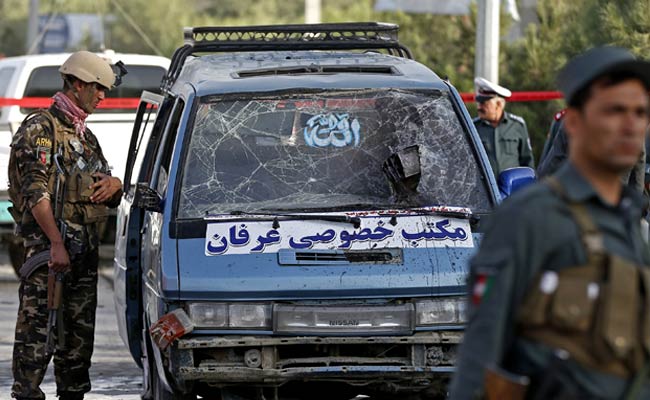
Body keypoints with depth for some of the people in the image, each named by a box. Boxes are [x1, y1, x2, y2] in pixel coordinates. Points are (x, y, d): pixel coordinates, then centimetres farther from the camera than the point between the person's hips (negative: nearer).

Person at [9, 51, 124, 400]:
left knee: (79, 332, 10)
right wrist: (56, 243, -22)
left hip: (85, 248, 9)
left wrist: (114, 185, 3)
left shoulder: (85, 136, 22)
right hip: (46, 244, -9)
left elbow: (109, 197, 29)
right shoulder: (40, 129, -5)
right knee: (37, 330, -11)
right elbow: (35, 191, -15)